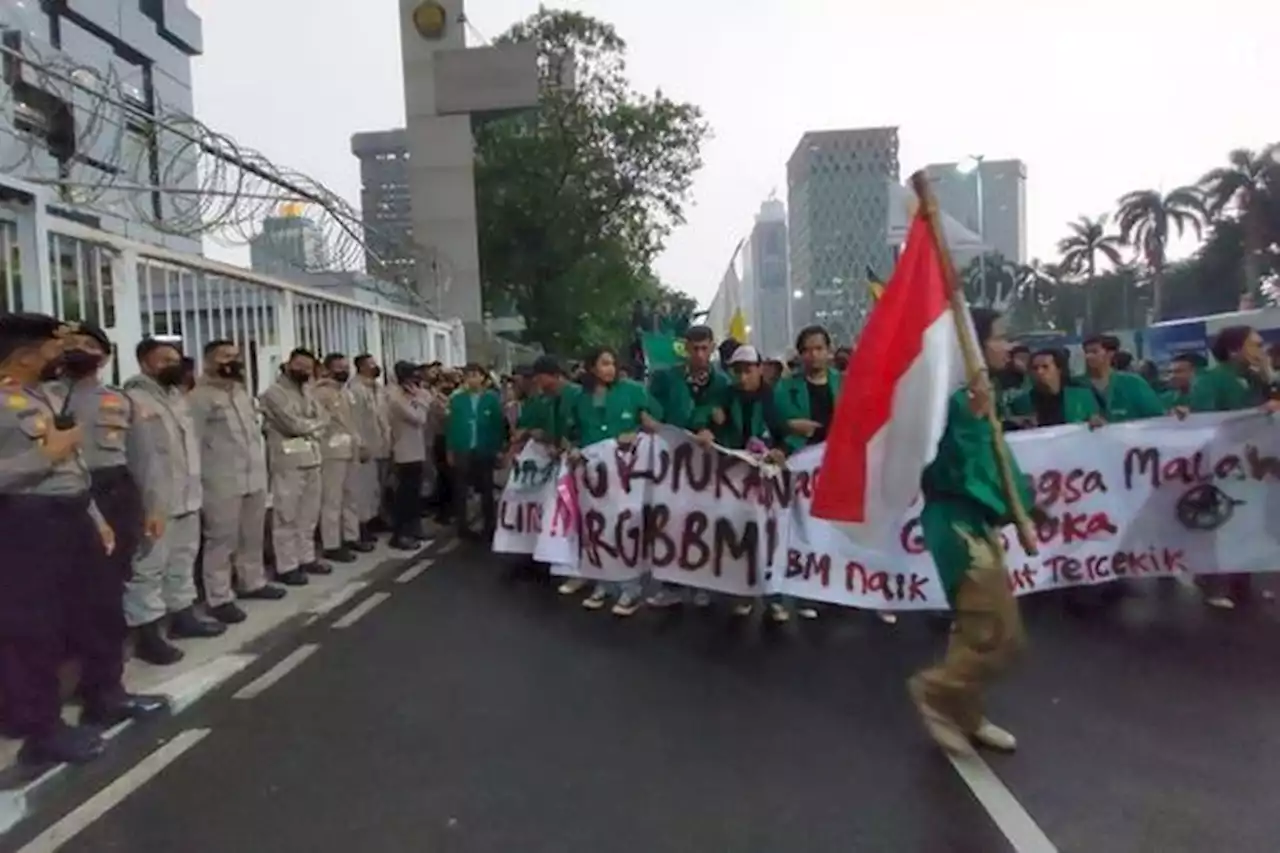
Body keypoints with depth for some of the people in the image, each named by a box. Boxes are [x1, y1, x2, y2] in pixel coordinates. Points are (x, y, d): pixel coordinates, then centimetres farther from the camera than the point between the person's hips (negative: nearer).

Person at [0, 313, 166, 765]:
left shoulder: (50, 396, 14)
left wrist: (95, 517, 19)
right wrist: (48, 453, -18)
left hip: (72, 517, 9)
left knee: (99, 608, 18)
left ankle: (104, 696, 36)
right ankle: (41, 729, 18)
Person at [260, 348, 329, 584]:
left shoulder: (307, 392, 17)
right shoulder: (274, 393, -8)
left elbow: (324, 420, 8)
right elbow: (295, 424, -16)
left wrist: (307, 427, -8)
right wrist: (314, 425, 1)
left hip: (312, 458, 8)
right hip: (289, 460, -8)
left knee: (309, 514, 13)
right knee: (287, 515, -2)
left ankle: (306, 558, 24)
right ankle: (286, 566, 4)